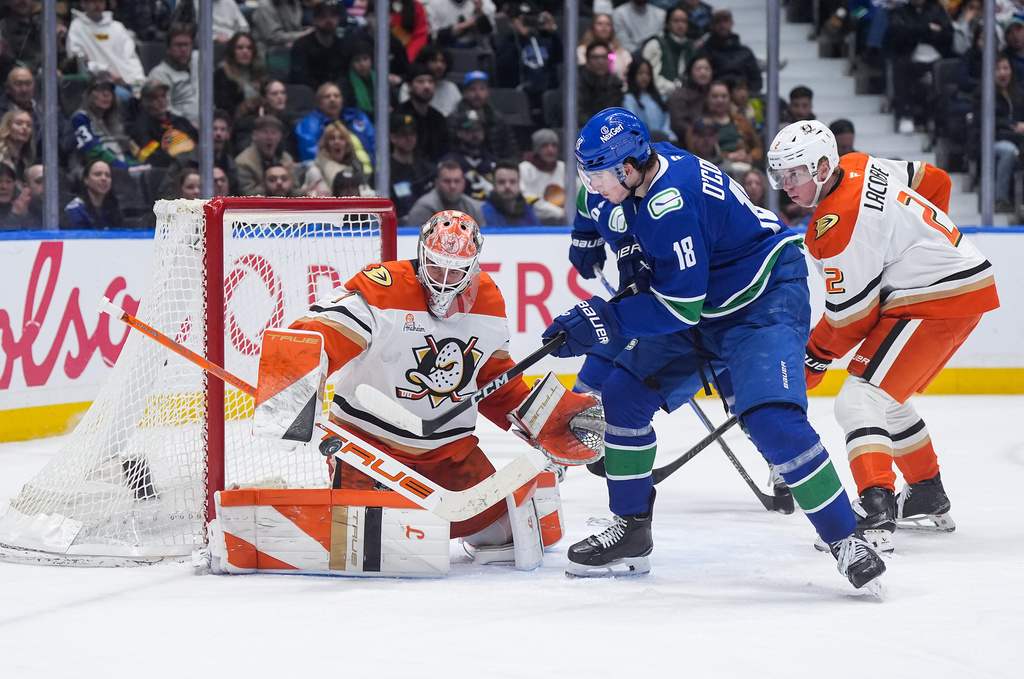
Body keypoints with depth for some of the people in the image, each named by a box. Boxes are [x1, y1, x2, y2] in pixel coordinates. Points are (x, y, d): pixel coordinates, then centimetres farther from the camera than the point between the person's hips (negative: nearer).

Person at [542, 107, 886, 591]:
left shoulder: (673, 205, -30)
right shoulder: (648, 166, -2)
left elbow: (679, 307, -29)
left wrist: (601, 319, -26)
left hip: (766, 301, -10)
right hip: (705, 309, 10)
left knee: (771, 420, -27)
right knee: (624, 394, 6)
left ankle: (845, 540, -18)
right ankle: (631, 533, 15)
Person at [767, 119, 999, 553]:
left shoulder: (838, 225, -21)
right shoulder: (860, 167, 5)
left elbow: (851, 315, -16)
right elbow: (935, 182, 19)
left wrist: (812, 360, -2)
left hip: (938, 301, -11)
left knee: (859, 400, -18)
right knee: (887, 398, 25)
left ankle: (876, 513, -33)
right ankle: (929, 499, 37)